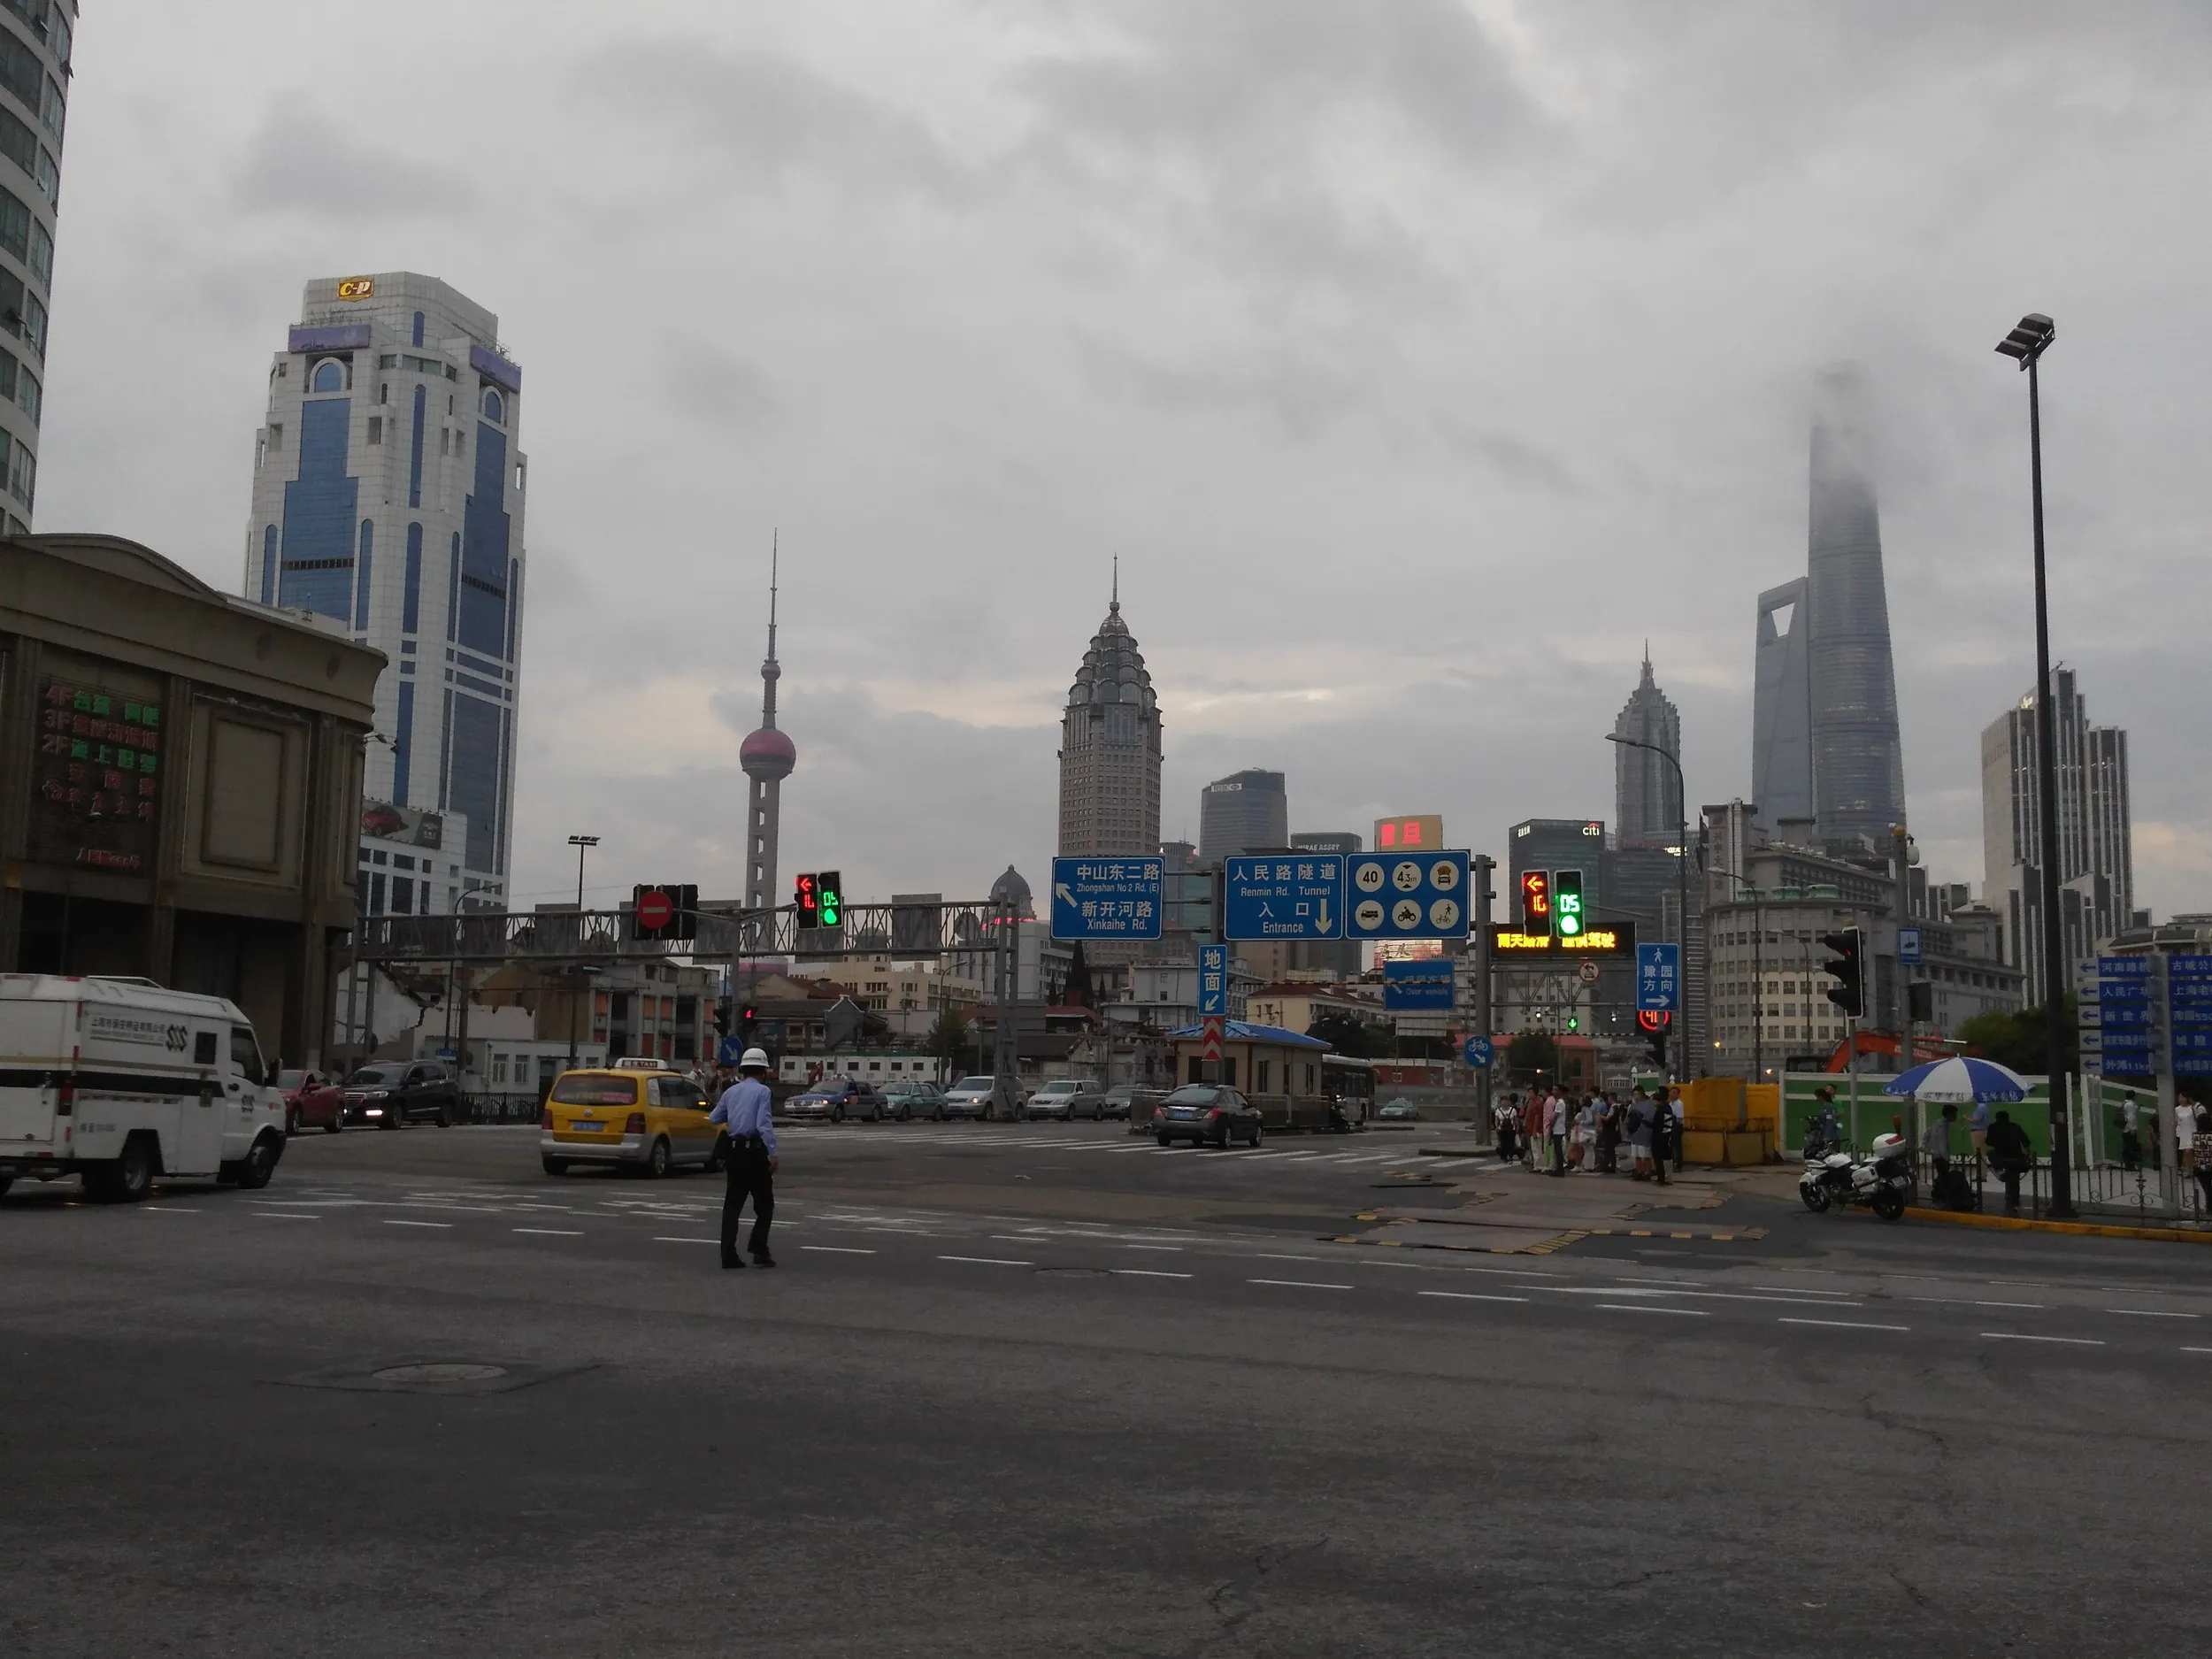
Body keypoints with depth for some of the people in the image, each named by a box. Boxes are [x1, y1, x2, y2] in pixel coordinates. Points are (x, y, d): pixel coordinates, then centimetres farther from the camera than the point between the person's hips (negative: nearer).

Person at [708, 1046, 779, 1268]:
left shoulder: (732, 1091, 11)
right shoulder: (762, 1091, -7)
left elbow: (713, 1119, 18)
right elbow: (764, 1124, -17)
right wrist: (773, 1154, -17)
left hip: (734, 1152, 6)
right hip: (755, 1151, -6)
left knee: (732, 1204, 7)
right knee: (764, 1204, 5)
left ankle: (729, 1255, 4)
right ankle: (759, 1250, -3)